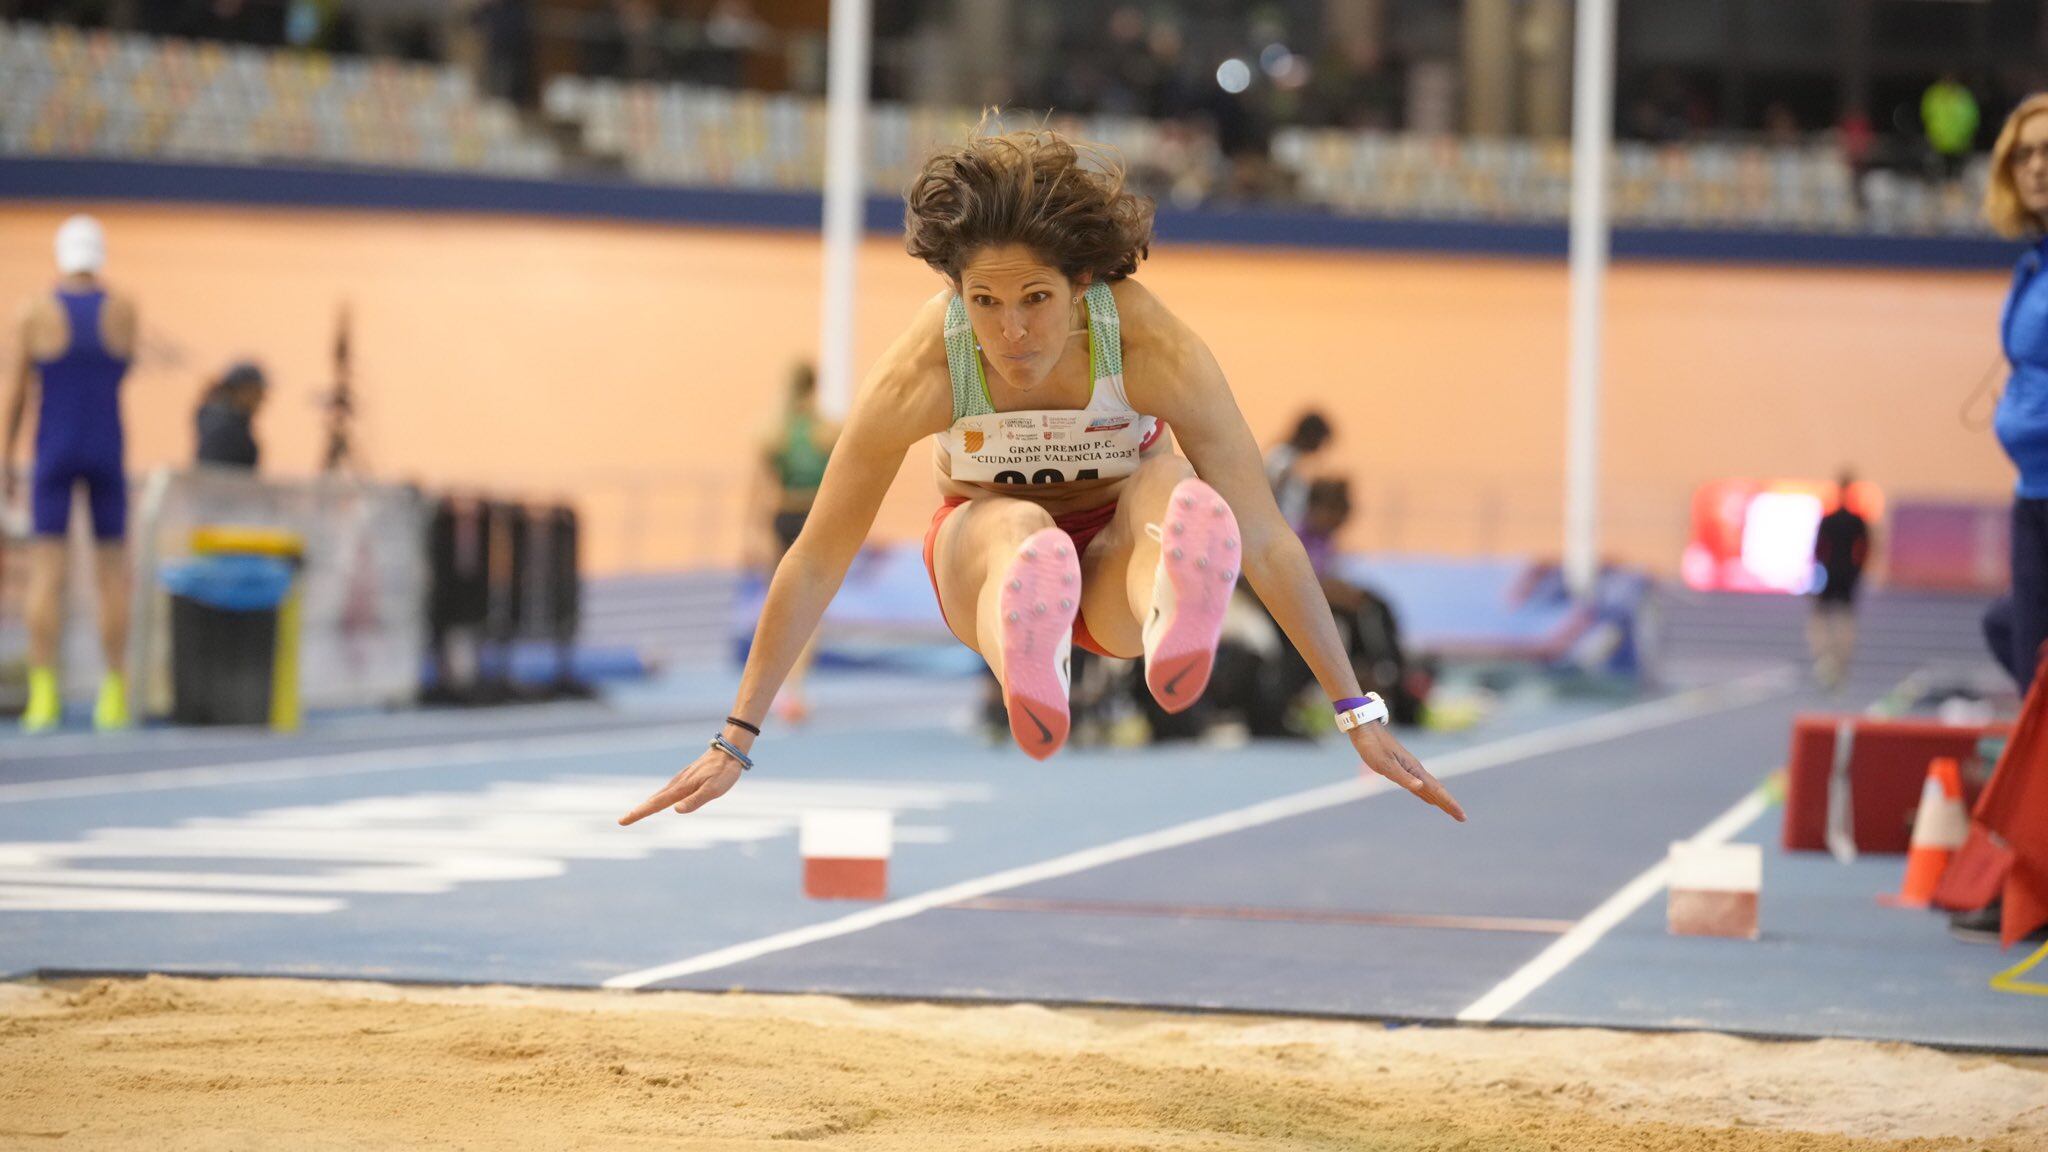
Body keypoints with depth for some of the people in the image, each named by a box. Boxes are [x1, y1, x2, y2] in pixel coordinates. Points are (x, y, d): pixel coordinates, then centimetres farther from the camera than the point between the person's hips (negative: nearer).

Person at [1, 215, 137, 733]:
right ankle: (114, 697, 7)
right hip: (108, 453, 1)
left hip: (53, 455, -1)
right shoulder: (123, 309, -1)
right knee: (113, 570, 8)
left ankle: (43, 696, -10)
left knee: (46, 574, -2)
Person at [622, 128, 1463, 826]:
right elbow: (816, 561, -19)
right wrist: (735, 742, -18)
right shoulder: (922, 370, -27)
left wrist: (1360, 718, -24)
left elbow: (1266, 540, -24)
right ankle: (1028, 668, -69)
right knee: (1017, 528, -37)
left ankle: (1175, 625, -68)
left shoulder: (1153, 347, -28)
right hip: (984, 561, 0)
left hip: (1117, 569, 0)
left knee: (1172, 491, -35)